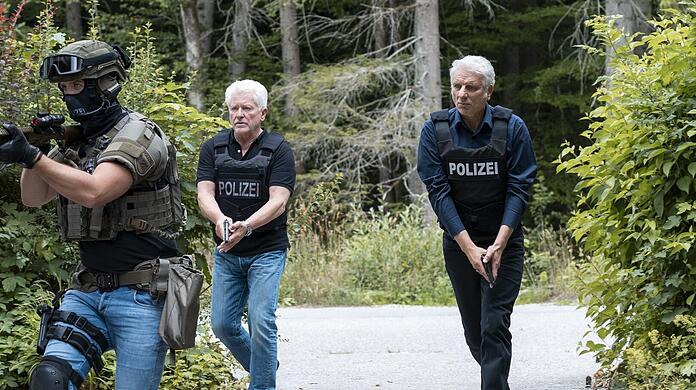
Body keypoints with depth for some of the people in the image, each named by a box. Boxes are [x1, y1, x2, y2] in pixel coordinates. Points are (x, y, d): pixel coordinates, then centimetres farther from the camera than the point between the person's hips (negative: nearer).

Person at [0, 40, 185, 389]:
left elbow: (93, 192, -25)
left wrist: (32, 156, -26)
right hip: (87, 291, 6)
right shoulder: (75, 141, 13)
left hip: (140, 293, -6)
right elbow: (33, 198, 12)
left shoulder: (137, 135, -11)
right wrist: (34, 147, -5)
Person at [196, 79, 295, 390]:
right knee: (222, 324, 6)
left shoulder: (279, 151, -6)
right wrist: (219, 219, -30)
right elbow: (205, 193, -7)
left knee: (261, 322, -14)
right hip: (226, 254, 4)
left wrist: (246, 226, -34)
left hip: (266, 251, -4)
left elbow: (278, 201, -16)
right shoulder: (213, 149, 4)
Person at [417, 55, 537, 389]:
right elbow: (438, 192, -9)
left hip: (504, 241, -2)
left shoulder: (512, 128, -9)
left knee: (495, 325, -12)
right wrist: (468, 247, -16)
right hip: (458, 242, 2)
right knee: (474, 329, 12)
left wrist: (499, 244, -19)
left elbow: (519, 189, -10)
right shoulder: (435, 130, -6)